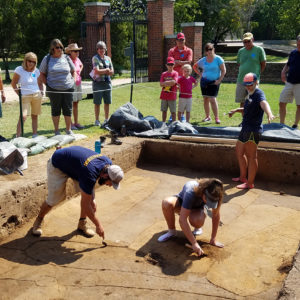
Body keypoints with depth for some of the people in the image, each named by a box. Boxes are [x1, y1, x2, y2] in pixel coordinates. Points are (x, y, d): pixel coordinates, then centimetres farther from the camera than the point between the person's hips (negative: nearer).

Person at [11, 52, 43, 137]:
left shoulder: (36, 71, 9)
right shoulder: (19, 69, -2)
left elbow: (40, 83, 23)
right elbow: (13, 83, 1)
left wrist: (41, 92, 7)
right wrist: (19, 94, -6)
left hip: (37, 96, 4)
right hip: (25, 97, -4)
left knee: (34, 116, 7)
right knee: (23, 116, -15)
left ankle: (35, 135, 15)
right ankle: (18, 137, -13)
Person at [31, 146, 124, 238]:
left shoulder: (108, 163, -19)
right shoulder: (90, 174, -41)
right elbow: (85, 204, -32)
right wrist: (98, 225, -25)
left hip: (76, 164, 7)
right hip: (57, 165, -7)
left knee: (90, 196, -6)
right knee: (54, 199, -7)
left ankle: (82, 223, 11)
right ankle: (39, 219, 21)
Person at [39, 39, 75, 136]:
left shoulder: (66, 58, 7)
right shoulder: (47, 59, 2)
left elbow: (73, 71, 17)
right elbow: (42, 74, 8)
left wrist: (72, 81, 4)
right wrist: (47, 84, -3)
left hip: (68, 88, 2)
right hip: (54, 89, -2)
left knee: (68, 109, 5)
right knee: (55, 110, 6)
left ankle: (68, 130, 19)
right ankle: (56, 131, 17)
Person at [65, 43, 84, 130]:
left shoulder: (77, 59, 9)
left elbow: (81, 66, 30)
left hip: (78, 83, 7)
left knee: (76, 104, 12)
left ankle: (76, 122, 19)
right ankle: (70, 124, 3)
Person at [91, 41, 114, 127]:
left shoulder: (108, 58, 12)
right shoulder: (95, 58, -2)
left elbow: (112, 72, 7)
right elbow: (97, 71, -13)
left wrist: (102, 71, -8)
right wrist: (107, 70, -3)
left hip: (107, 82, 4)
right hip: (98, 82, -4)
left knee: (107, 102, 6)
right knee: (97, 103, -1)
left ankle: (106, 119, 16)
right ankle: (97, 120, 7)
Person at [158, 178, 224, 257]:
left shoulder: (214, 195, -31)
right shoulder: (191, 192, -42)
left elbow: (216, 216, -17)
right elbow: (182, 219, -44)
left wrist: (213, 240, -16)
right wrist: (194, 243, -44)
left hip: (199, 206, 1)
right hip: (182, 202, -1)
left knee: (197, 221, -37)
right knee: (166, 203, -37)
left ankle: (197, 228, 3)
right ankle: (171, 231, -11)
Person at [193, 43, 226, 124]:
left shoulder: (218, 59, -5)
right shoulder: (203, 60, 6)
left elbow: (223, 71, -4)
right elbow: (195, 66, 21)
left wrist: (219, 80, -12)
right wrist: (200, 74, 8)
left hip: (214, 82, -4)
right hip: (204, 81, 4)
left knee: (212, 99, -12)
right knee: (205, 99, 8)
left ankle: (217, 118, -6)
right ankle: (207, 117, 20)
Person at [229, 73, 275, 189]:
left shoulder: (259, 93, -13)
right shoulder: (249, 95, 17)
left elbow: (264, 103, -36)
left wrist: (269, 114, -54)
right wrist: (236, 110, 20)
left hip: (253, 130, -11)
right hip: (246, 129, 11)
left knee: (251, 156, -6)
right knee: (239, 152, 21)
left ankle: (250, 183, 0)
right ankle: (243, 177, 35)